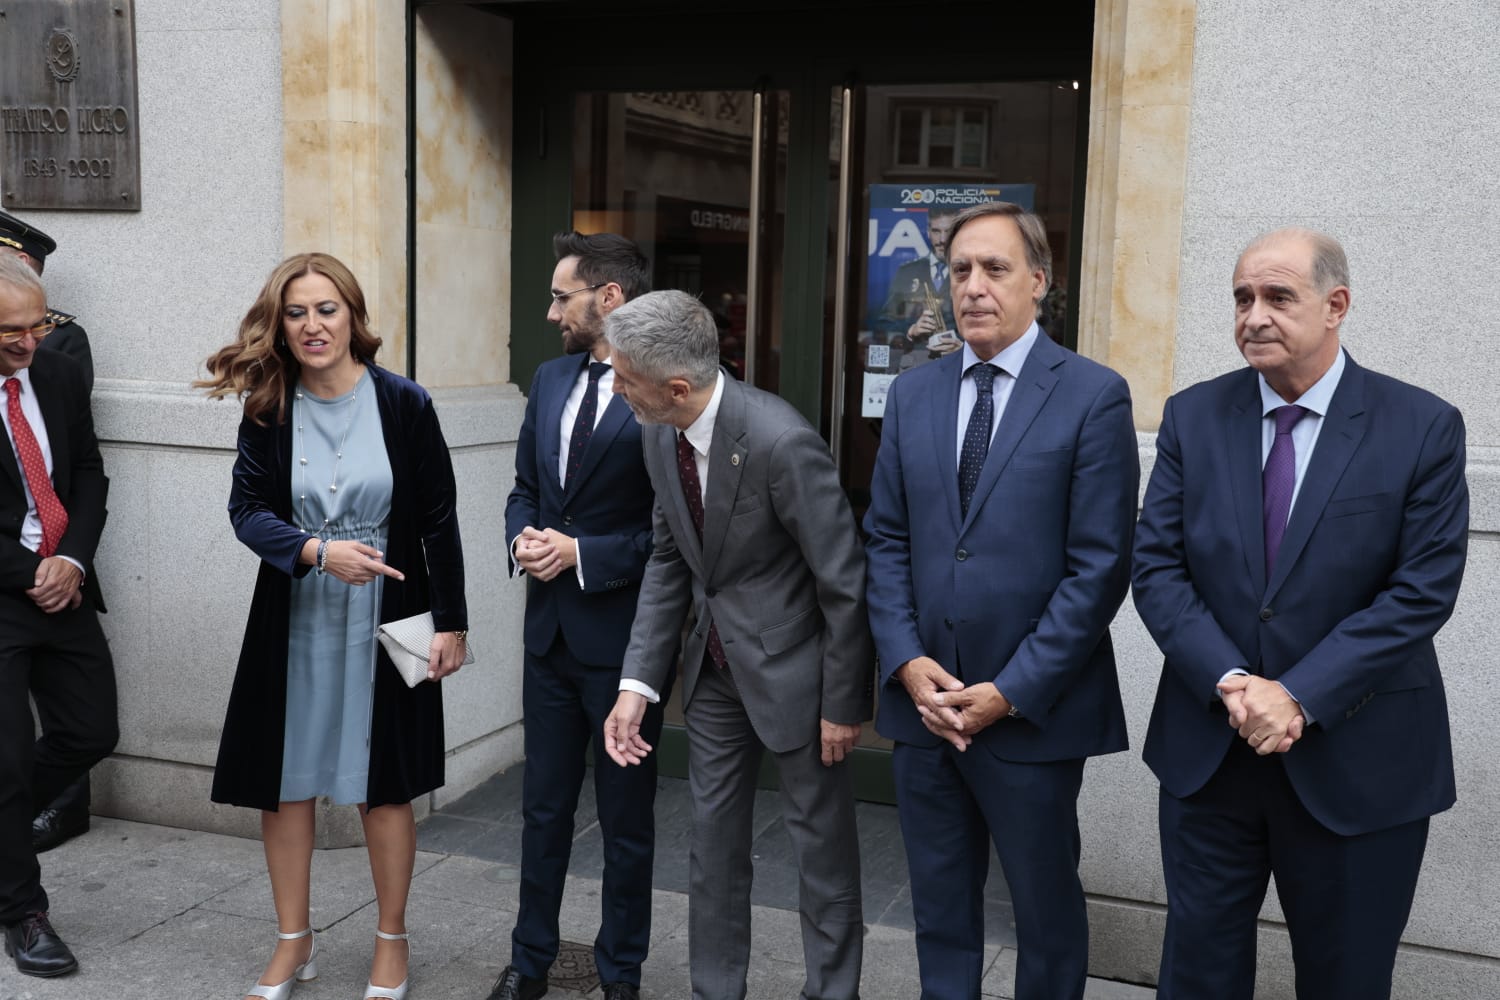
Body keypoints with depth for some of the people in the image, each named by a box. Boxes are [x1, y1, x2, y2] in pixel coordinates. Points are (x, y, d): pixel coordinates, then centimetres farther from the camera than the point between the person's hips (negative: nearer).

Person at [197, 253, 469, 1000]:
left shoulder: (404, 404, -7)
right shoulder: (267, 409, -2)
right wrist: (318, 552, -23)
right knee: (283, 784, 9)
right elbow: (247, 509, -5)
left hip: (385, 623, -2)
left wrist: (450, 623, -5)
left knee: (384, 786, 8)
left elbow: (438, 519, -4)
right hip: (293, 624, 2)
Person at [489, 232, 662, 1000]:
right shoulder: (551, 379, 8)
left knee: (626, 818, 11)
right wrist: (523, 539, -5)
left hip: (623, 634, -6)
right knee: (543, 807, 18)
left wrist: (583, 553, -18)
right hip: (549, 628, 6)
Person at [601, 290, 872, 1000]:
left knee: (821, 846, 10)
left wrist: (842, 705, -12)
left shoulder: (780, 442, -29)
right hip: (716, 664, 7)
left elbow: (845, 583, -20)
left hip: (793, 665, -6)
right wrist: (637, 683, -3)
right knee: (713, 837, 16)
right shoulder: (659, 436, -6)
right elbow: (668, 559, 4)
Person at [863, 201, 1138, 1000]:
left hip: (1031, 711, -4)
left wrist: (1011, 691, -14)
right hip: (923, 702, 4)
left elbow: (1099, 566, -11)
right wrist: (907, 662, -6)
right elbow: (887, 540, 8)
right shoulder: (912, 395, 7)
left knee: (1047, 909, 13)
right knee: (939, 905, 17)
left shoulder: (1093, 396, -8)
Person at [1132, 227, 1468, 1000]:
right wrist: (1230, 684, -16)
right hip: (1208, 749, 2)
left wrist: (1300, 697, -18)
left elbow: (1423, 590, -12)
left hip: (1358, 762, -2)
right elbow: (1156, 567, -3)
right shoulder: (1193, 416, 0)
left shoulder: (1423, 428, -7)